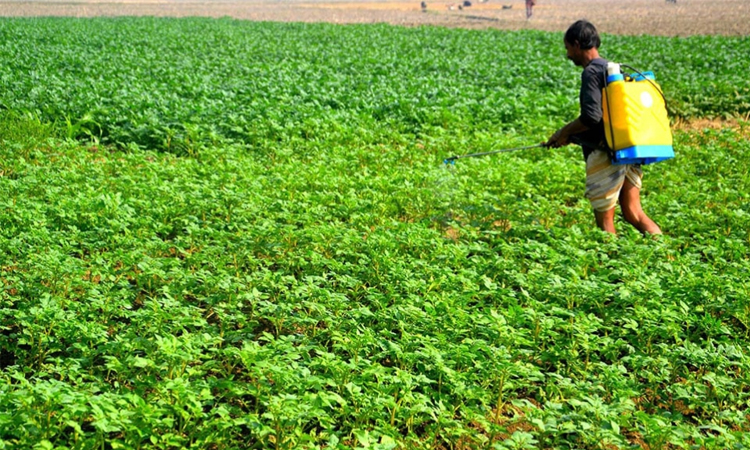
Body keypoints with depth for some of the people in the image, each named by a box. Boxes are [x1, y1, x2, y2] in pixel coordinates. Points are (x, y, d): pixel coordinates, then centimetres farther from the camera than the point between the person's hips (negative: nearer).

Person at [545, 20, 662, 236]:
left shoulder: (591, 72, -12)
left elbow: (591, 117, -22)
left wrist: (565, 132, -5)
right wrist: (571, 136, 19)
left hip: (606, 155, -9)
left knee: (604, 220, 2)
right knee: (633, 213, 11)